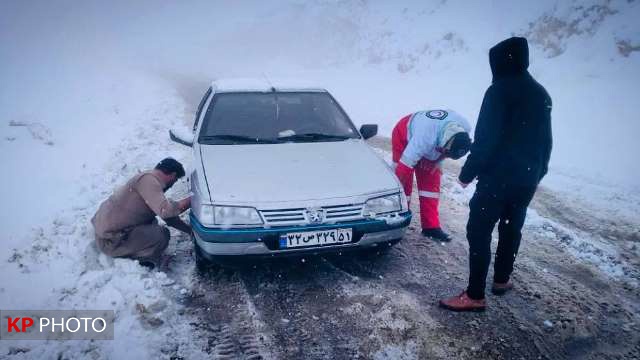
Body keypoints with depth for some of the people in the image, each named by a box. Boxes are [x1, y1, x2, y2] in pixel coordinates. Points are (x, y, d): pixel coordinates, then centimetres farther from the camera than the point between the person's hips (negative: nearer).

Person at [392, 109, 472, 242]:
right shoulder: (426, 137, -46)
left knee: (431, 183, 0)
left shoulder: (465, 128, -28)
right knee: (403, 182, -10)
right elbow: (405, 166, -38)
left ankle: (431, 226, 9)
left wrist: (437, 161, -5)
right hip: (404, 135, -5)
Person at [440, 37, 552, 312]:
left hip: (497, 178, -8)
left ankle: (475, 296, -2)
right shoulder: (541, 94, 12)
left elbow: (485, 139, -18)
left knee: (479, 232, -4)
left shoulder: (499, 91, -13)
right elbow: (545, 141, 18)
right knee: (511, 228, 20)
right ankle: (501, 280, 34)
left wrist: (468, 173, -10)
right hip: (527, 179, 8)